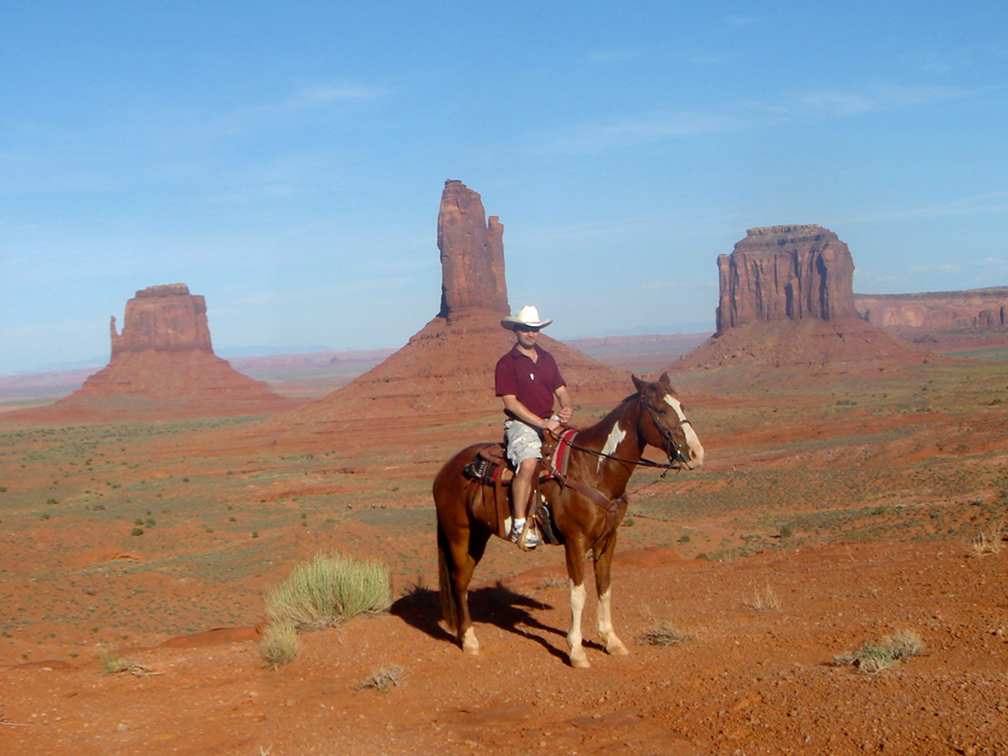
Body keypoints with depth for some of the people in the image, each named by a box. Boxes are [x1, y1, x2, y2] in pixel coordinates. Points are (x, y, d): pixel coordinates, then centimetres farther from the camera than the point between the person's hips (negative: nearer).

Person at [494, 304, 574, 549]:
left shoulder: (547, 359, 17)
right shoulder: (507, 363, -3)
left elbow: (561, 391, 16)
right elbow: (510, 402, -11)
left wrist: (567, 409, -9)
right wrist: (541, 423, -18)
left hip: (550, 422, 6)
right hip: (521, 425, -6)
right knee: (528, 463, -33)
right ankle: (519, 526, -29)